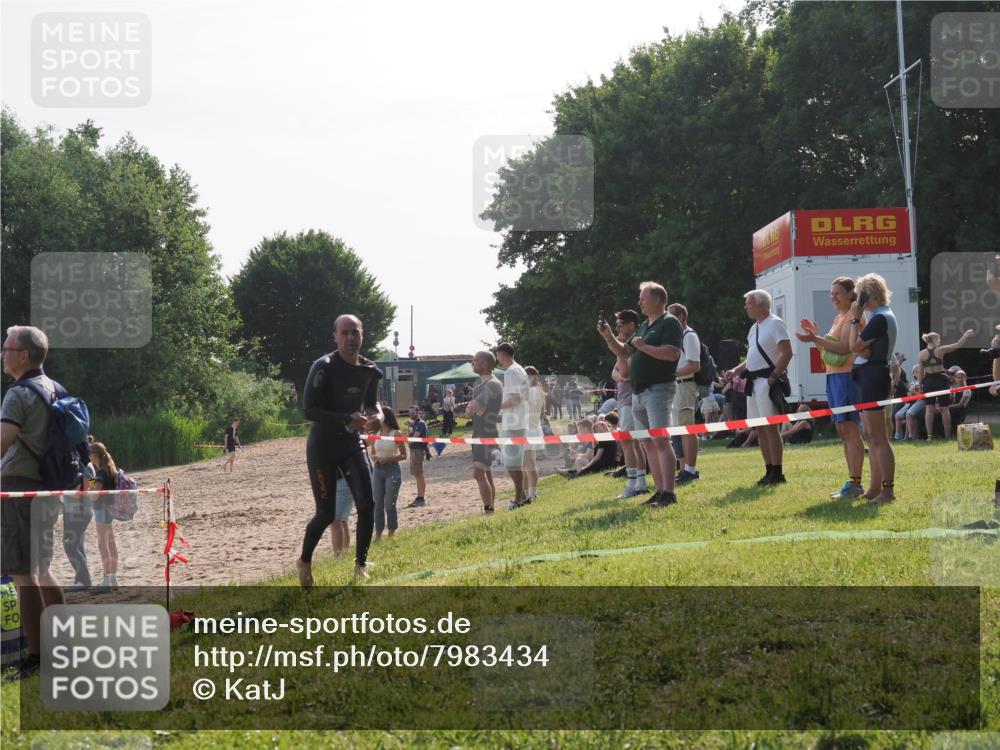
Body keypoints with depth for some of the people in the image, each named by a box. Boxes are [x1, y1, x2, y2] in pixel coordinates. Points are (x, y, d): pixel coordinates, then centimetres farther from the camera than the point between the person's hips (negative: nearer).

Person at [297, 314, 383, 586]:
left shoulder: (369, 371, 1)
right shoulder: (324, 367, -19)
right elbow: (309, 410, -23)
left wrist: (377, 414, -7)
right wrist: (347, 419, -30)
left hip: (351, 444, 5)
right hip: (322, 447, -5)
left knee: (367, 504, -7)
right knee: (326, 514, -2)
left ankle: (361, 564, 10)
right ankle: (304, 561, 24)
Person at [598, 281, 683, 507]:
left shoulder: (669, 323, -6)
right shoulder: (644, 326, 20)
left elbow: (672, 353, -20)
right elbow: (624, 352, 26)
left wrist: (643, 346, -15)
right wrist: (608, 337, 11)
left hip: (659, 389, -9)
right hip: (638, 391, 9)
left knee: (660, 440, -15)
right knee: (648, 443, 8)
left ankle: (668, 493, -18)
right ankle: (659, 491, 12)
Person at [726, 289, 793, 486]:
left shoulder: (775, 324, -9)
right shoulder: (754, 328, 19)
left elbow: (787, 353, -16)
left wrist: (773, 377, -21)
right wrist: (736, 370, 11)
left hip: (767, 381, -10)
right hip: (753, 381, 10)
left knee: (770, 426, -11)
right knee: (759, 428, 10)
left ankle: (777, 473, -9)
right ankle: (769, 471, 15)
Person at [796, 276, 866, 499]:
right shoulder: (838, 318, 20)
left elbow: (845, 347, -21)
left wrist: (816, 339, -24)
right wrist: (817, 336, 11)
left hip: (847, 375, -10)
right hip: (834, 376, 10)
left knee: (850, 430, -11)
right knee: (842, 431, 11)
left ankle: (855, 483, -12)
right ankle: (853, 483, 16)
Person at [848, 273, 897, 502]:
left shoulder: (880, 319, -15)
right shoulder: (882, 316, 17)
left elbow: (855, 346, -15)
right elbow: (864, 347, 16)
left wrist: (855, 319, -7)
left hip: (873, 377, -11)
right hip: (869, 377, 11)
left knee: (879, 436, -10)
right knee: (871, 435, 14)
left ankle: (888, 490, -10)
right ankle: (875, 488, 18)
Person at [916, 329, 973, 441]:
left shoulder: (922, 354, 0)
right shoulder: (940, 350, -5)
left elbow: (920, 372, 0)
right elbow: (958, 345, 1)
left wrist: (920, 385, 8)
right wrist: (966, 335, 14)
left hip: (928, 381, 1)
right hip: (941, 380, -1)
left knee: (929, 408, 2)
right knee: (944, 408, 7)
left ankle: (929, 435, -7)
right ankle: (947, 435, 10)